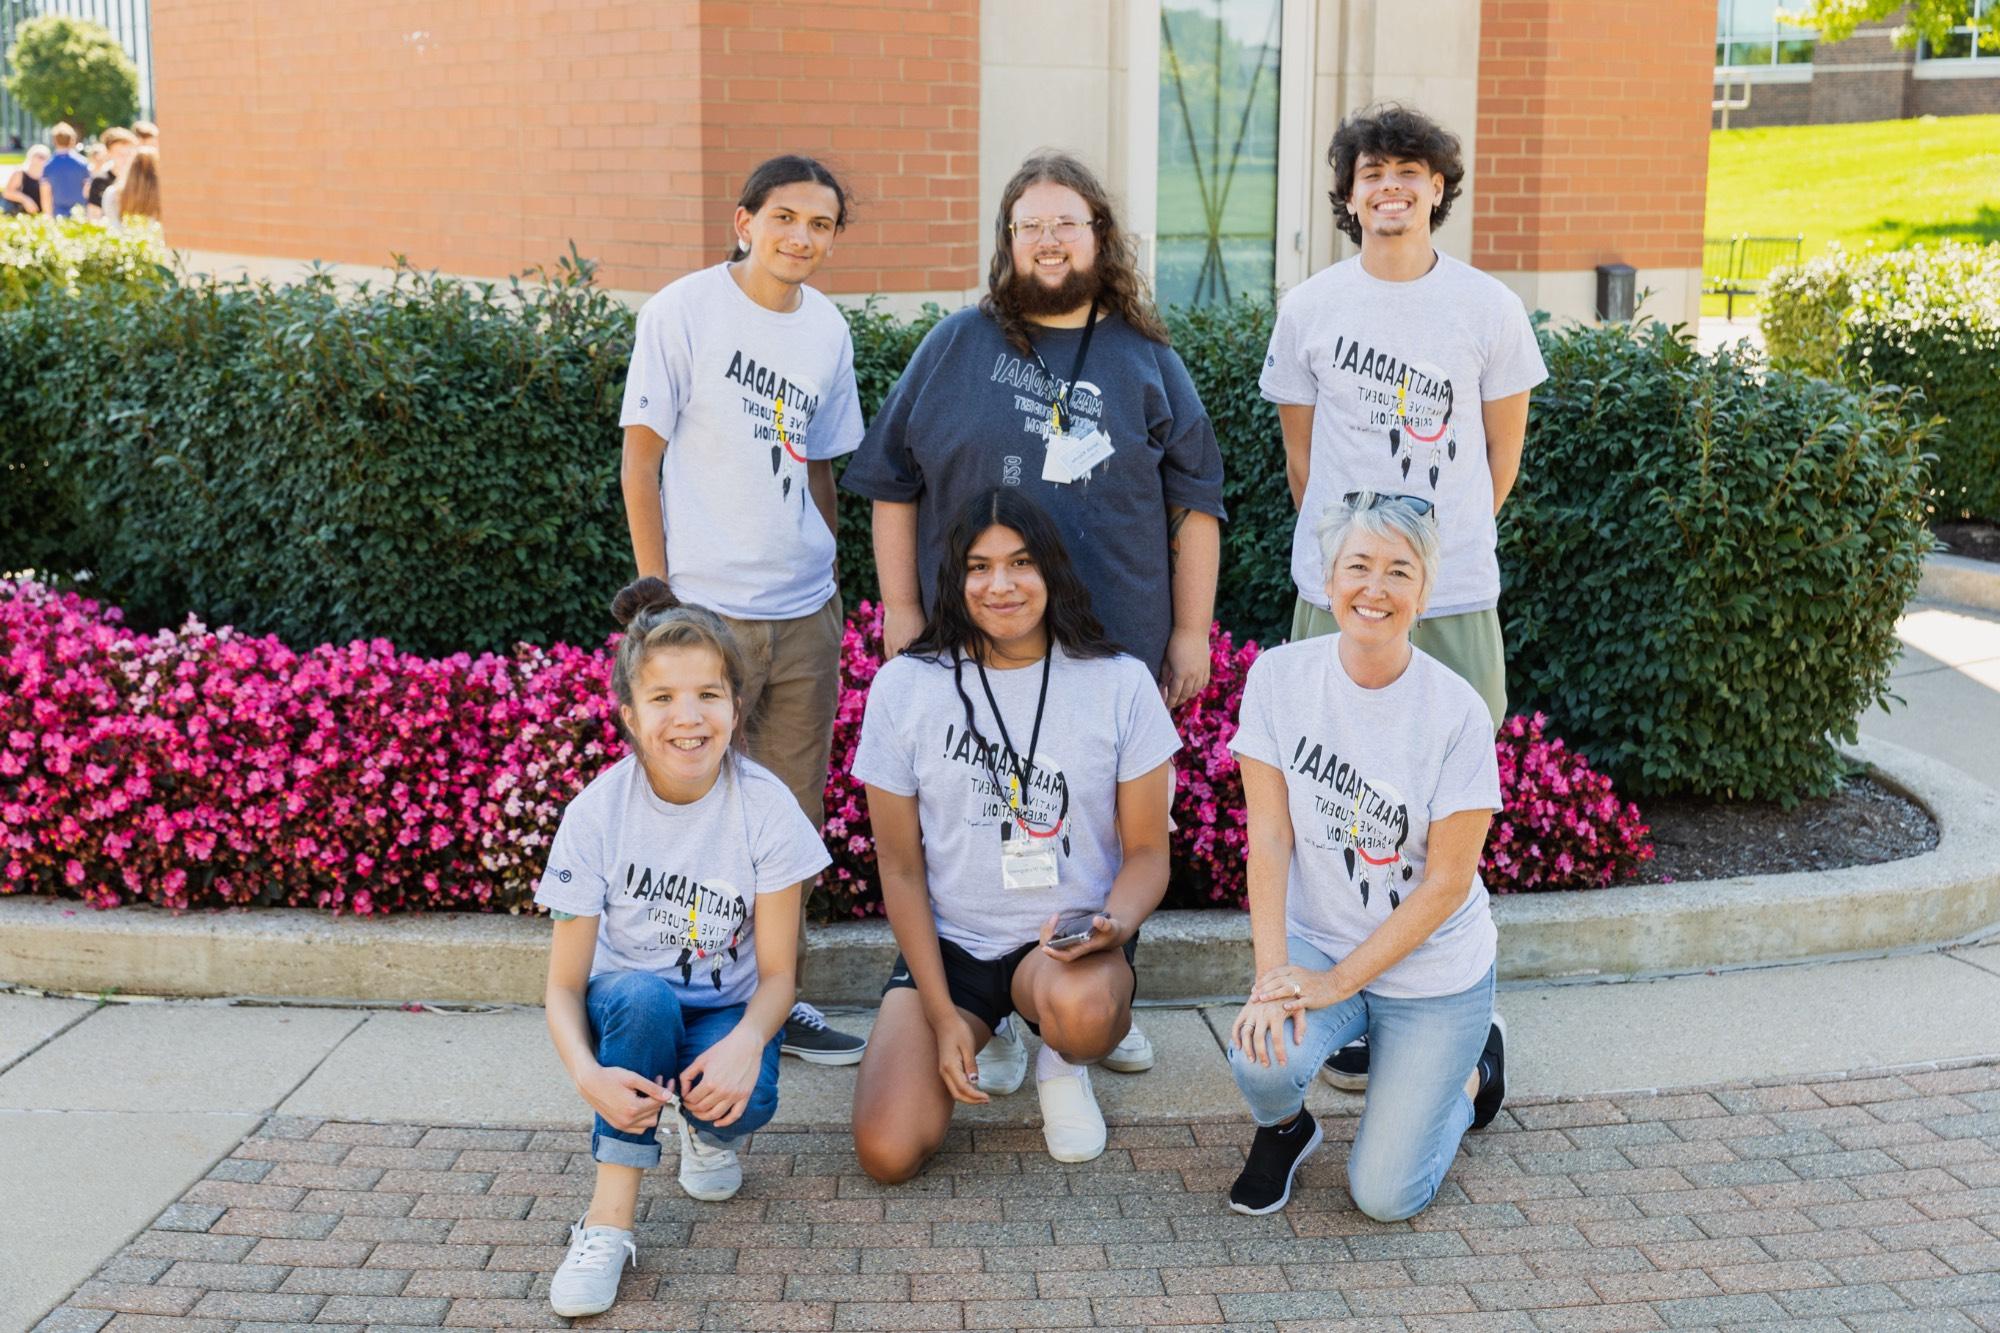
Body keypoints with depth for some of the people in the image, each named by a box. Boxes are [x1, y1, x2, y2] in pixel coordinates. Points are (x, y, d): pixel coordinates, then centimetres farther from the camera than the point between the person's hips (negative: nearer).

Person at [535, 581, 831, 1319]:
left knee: (744, 1100, -33)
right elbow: (565, 986, -15)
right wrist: (586, 1074, -36)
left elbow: (777, 973, -12)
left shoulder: (765, 806, -16)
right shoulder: (596, 814, -17)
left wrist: (747, 1043, -35)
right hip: (629, 1012, 0)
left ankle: (706, 1132, 6)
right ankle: (609, 1223, -28)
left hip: (726, 1011, 0)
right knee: (642, 996, -36)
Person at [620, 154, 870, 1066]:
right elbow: (640, 456, -5)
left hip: (805, 614, 5)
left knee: (793, 819, 11)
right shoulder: (684, 311, -6)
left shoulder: (827, 330, 9)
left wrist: (830, 584, 14)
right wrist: (657, 597, -8)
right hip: (707, 609, -5)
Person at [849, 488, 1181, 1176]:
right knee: (887, 1153, -19)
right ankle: (986, 1038, 15)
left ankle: (1062, 1063, 2)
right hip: (947, 942, 1)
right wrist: (942, 1015, -6)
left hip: (1069, 941, -1)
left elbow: (1147, 851, 2)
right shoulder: (904, 688, -2)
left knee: (1083, 1011, -39)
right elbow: (901, 866, 1)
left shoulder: (1121, 685, -2)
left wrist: (1115, 924, -22)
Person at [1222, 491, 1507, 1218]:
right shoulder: (1280, 676, -11)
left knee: (1384, 1195, -3)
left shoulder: (1456, 710, -17)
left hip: (1433, 971, -1)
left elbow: (1447, 883, -13)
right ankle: (1284, 1129, 9)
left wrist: (1339, 980, -17)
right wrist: (1272, 974, -21)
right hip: (1315, 940, 2)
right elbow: (1269, 837, -11)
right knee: (1262, 1058, -30)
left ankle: (1472, 1069, 28)